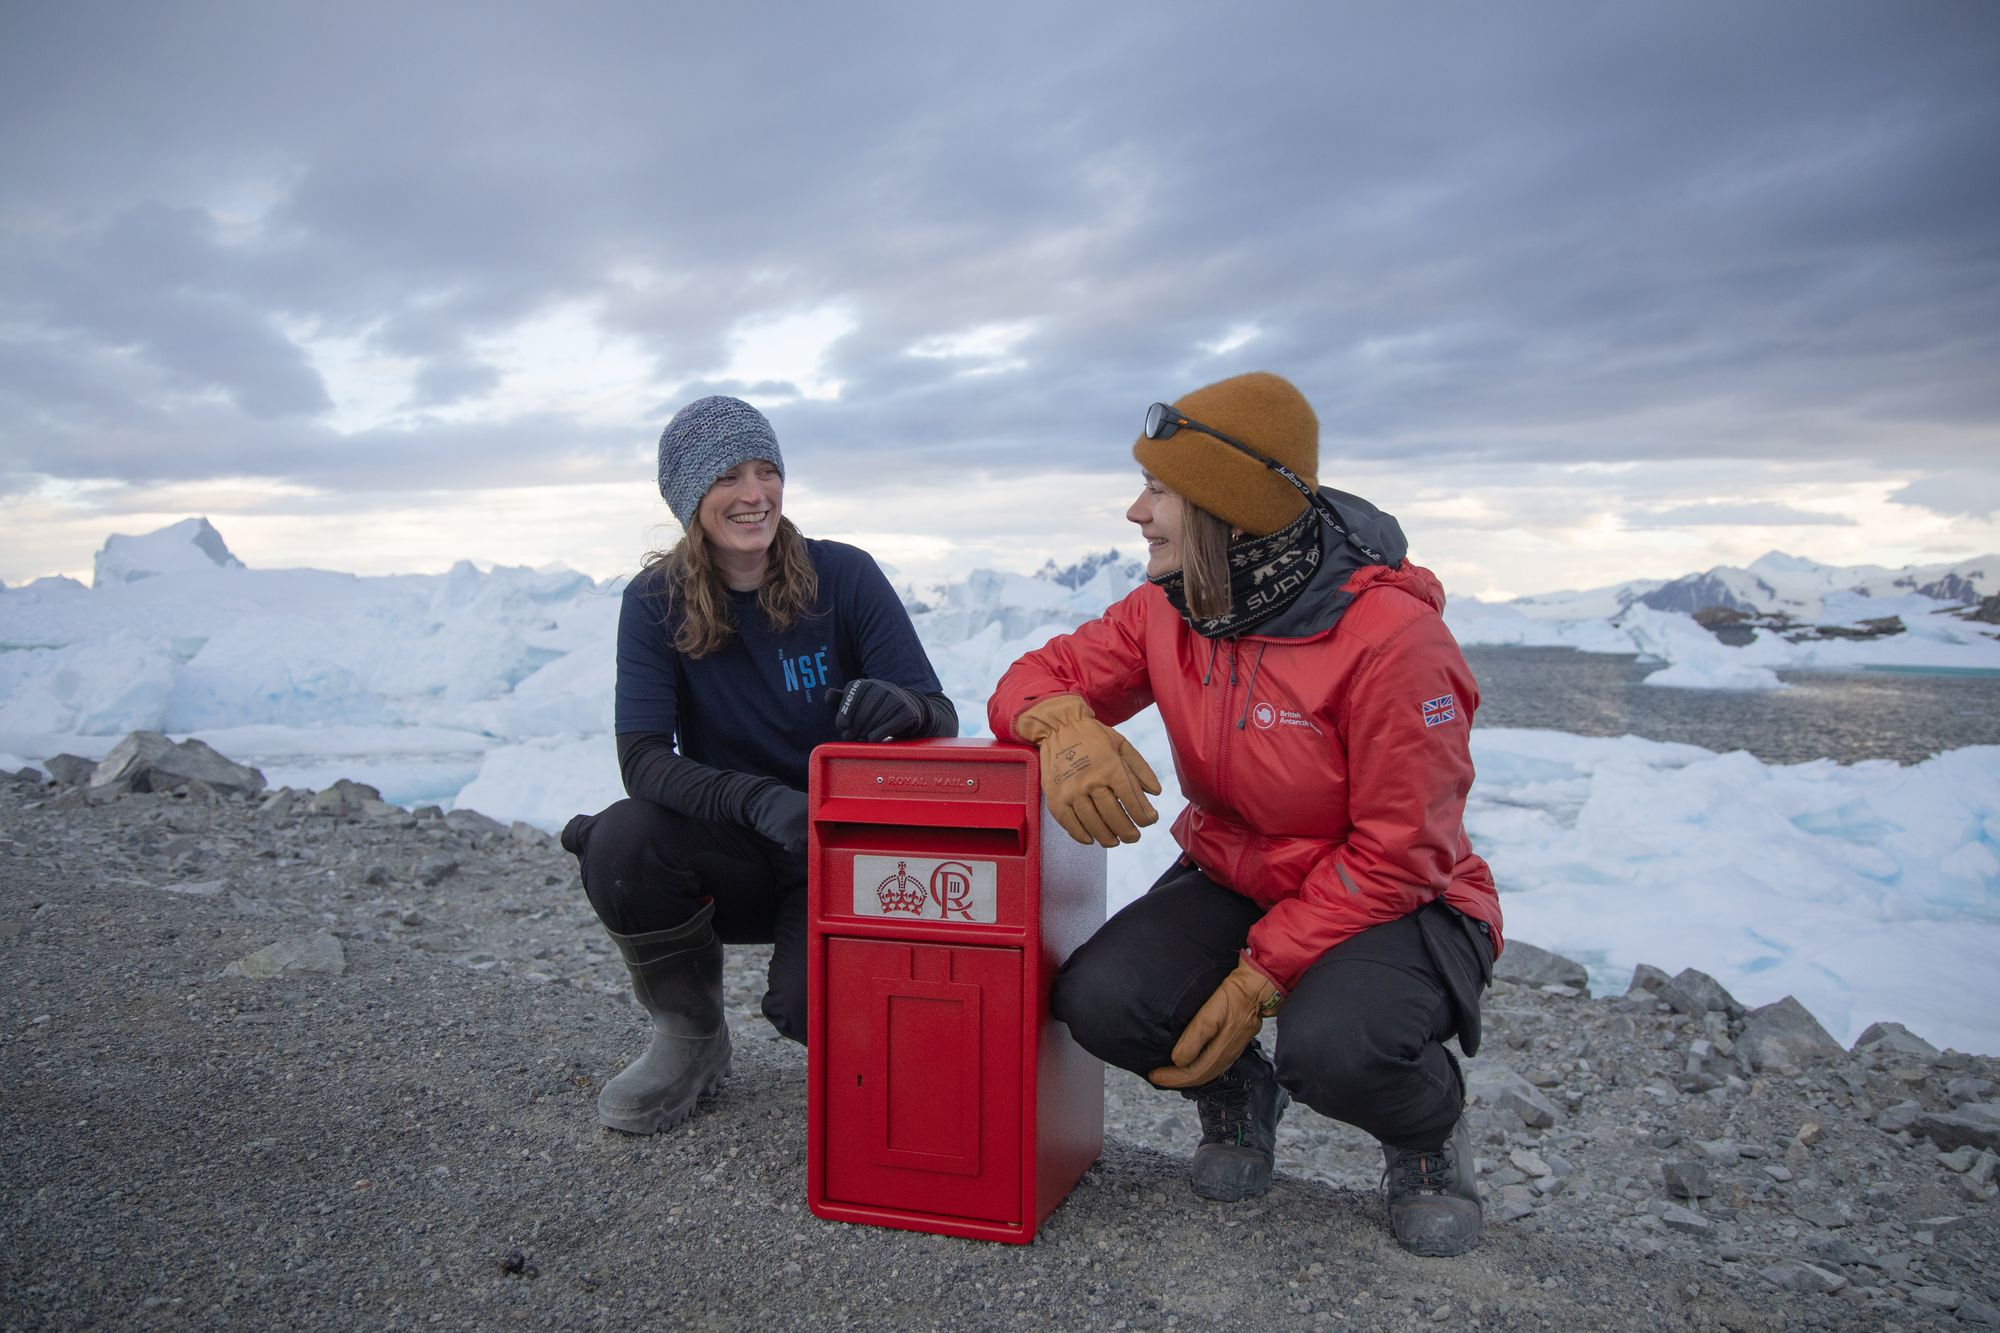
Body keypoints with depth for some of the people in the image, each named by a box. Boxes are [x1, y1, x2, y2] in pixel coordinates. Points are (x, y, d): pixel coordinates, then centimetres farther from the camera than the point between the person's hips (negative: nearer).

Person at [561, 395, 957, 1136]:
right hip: (734, 854, 2)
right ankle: (691, 1036, 0)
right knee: (619, 843, -28)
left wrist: (903, 706, -37)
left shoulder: (843, 575, -11)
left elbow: (941, 718, -12)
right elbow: (643, 759, -18)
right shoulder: (654, 602, -7)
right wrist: (761, 801, -37)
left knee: (817, 1014, -28)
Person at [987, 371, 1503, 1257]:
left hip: (1389, 902, -4)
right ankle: (1234, 1094, 14)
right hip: (1231, 879, 5)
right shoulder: (1168, 610, -6)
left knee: (1329, 1045, -36)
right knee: (1097, 1002, -21)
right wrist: (1066, 725, -27)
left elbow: (1395, 854, -21)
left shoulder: (1390, 632, -24)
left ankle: (1430, 1133, 4)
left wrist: (1258, 980, -23)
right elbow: (1041, 676, 0)